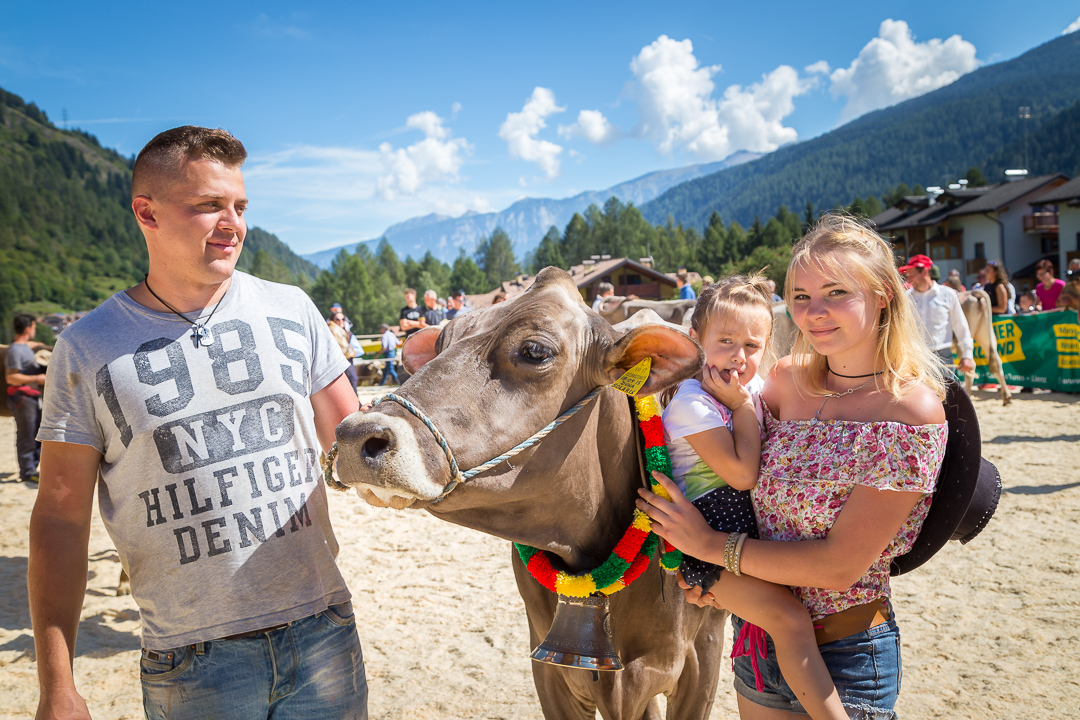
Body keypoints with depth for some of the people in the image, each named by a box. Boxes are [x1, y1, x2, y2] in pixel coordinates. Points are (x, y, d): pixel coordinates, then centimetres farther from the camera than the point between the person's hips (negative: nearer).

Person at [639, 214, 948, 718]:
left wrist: (712, 545, -19)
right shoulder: (787, 379, -4)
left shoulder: (913, 410, -20)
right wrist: (692, 562, -10)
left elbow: (840, 565, -23)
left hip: (844, 662, -5)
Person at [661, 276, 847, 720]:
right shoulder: (691, 403, -16)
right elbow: (742, 474, -18)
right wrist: (742, 406, -15)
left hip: (752, 525, 8)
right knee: (790, 619, -18)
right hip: (707, 538, -8)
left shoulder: (756, 389, 7)